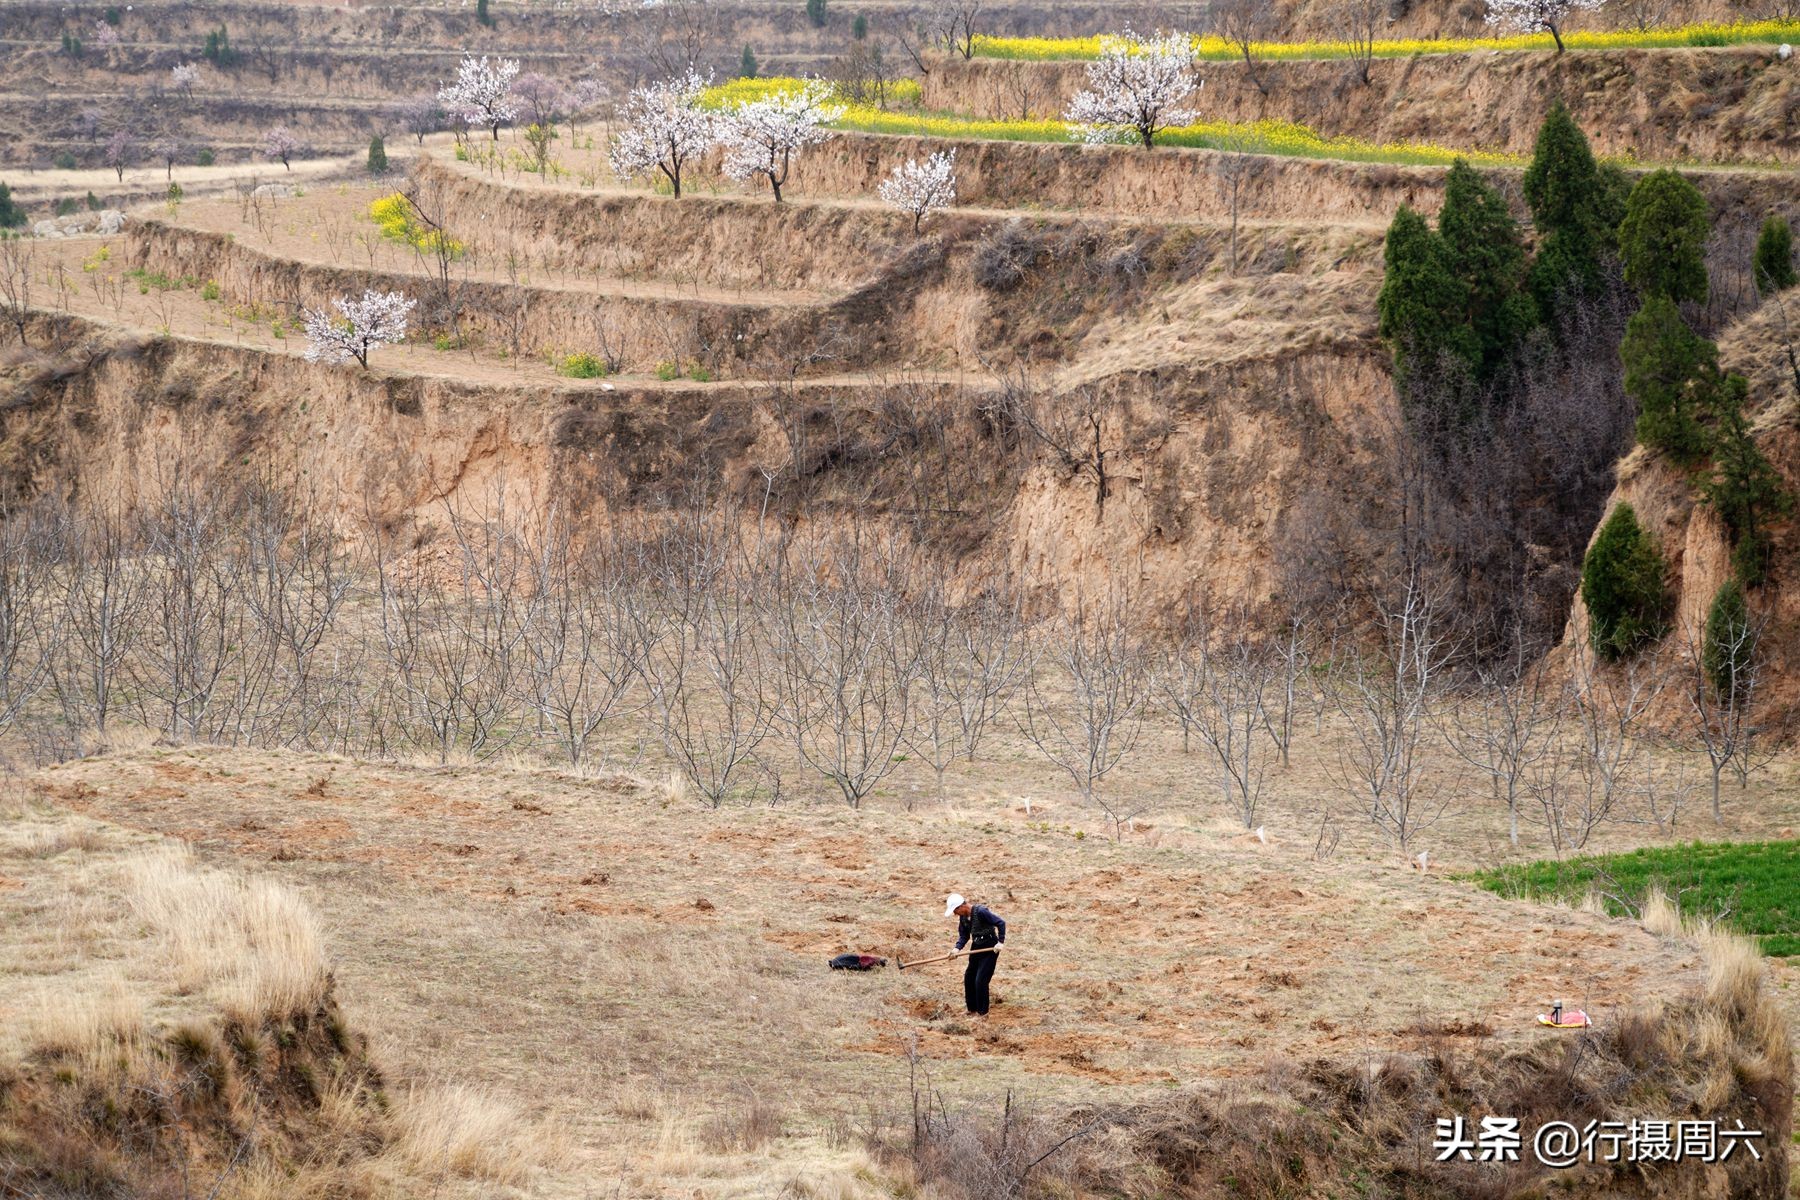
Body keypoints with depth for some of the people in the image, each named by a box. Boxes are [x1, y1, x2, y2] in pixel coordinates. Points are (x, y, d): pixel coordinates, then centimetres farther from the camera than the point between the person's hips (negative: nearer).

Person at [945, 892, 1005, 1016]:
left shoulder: (980, 912, -24)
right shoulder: (963, 917, 0)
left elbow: (1000, 923, -21)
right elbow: (964, 936, 6)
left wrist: (1000, 942, -23)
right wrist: (957, 948, -12)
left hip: (990, 948, -8)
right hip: (976, 947, 8)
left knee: (980, 980, -8)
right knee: (969, 978, 11)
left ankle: (982, 1012, 5)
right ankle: (972, 1010, 25)